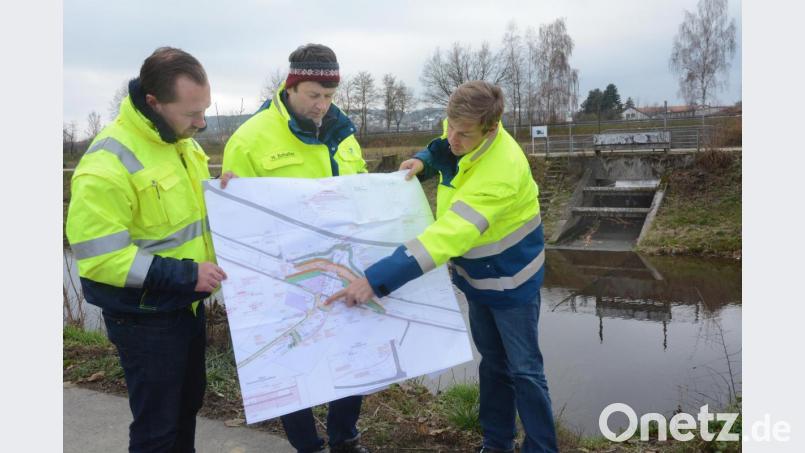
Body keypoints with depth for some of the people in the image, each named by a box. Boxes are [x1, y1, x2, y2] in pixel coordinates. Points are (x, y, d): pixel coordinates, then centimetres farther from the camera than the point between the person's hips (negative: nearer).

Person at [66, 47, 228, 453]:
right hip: (144, 319, -8)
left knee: (188, 403, 23)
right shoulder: (107, 165, -25)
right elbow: (100, 258, -25)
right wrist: (185, 274, -25)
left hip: (188, 304, 8)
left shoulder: (182, 142, 2)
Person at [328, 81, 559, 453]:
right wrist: (423, 161, -11)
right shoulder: (464, 132, -13)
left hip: (511, 279, -7)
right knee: (493, 362, 18)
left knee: (523, 369, 4)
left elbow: (450, 235, -45)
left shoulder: (502, 174, -37)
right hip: (477, 274, 7)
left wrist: (376, 279, -49)